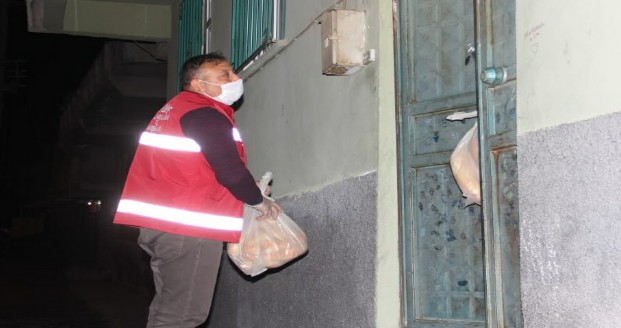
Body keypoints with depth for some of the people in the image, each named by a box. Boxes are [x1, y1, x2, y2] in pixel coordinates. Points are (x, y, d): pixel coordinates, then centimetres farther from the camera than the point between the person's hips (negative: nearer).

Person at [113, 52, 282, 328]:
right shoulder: (205, 114, -11)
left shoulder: (176, 109, 22)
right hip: (190, 227, -10)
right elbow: (230, 171, -18)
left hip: (163, 222, 10)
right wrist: (260, 202, -1)